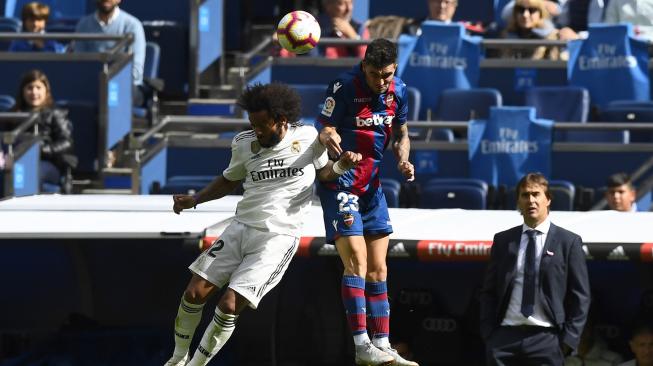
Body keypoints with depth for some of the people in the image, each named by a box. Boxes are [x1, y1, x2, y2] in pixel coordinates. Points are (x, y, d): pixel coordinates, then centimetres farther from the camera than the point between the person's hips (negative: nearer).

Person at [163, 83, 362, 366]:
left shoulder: (307, 137, -3)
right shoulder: (244, 144, 4)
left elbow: (323, 172, 16)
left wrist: (342, 165, -5)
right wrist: (195, 200, 10)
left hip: (278, 237, -4)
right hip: (241, 227, 4)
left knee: (229, 306, -15)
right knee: (194, 294, -3)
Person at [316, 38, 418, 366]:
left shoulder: (397, 90, 2)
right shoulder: (344, 87, -16)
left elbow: (401, 134, 14)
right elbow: (323, 129, -15)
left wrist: (403, 160, -5)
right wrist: (327, 136, -39)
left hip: (371, 185, 7)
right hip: (340, 183, -7)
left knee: (377, 269, 7)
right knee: (356, 262, -15)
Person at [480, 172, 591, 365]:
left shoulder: (568, 241, 5)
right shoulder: (503, 241, 12)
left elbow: (580, 296, 4)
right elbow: (489, 291, 14)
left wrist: (569, 339, -4)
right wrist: (488, 334, 4)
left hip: (546, 338, -2)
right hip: (505, 336, 2)